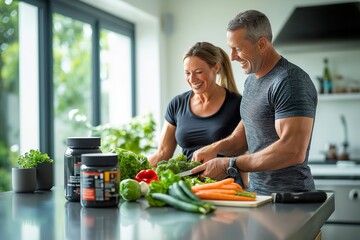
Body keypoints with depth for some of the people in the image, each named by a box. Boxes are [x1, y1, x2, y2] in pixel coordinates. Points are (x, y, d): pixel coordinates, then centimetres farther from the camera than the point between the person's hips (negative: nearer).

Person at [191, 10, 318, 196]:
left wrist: (229, 165, -20)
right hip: (256, 192, 8)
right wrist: (217, 147, 0)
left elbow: (293, 151, -24)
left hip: (288, 198, -7)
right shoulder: (251, 80, 12)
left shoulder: (290, 82, -16)